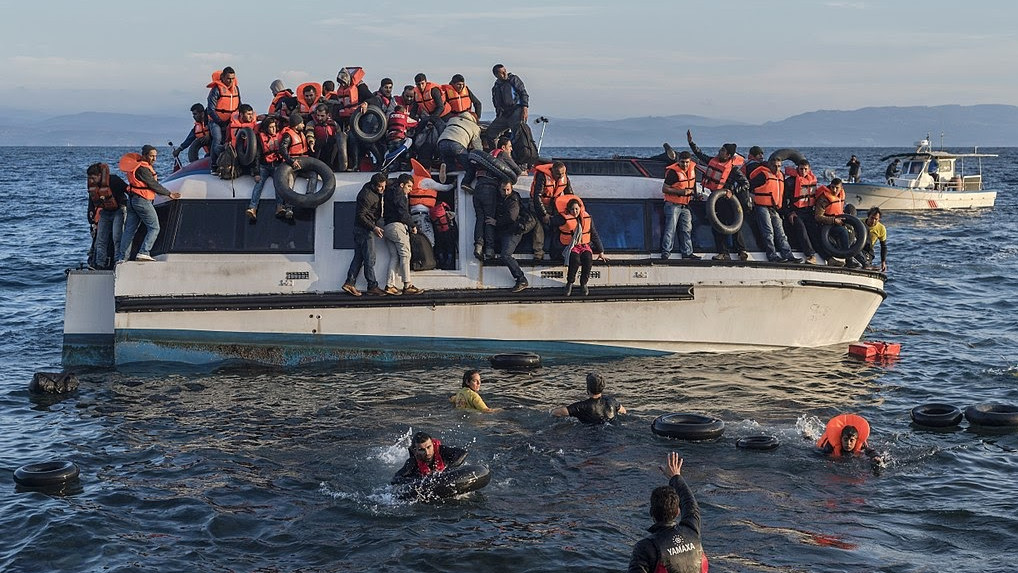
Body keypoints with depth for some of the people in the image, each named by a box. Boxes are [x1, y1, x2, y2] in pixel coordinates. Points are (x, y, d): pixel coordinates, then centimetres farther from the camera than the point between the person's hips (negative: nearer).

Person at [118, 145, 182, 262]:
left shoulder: (138, 164, 14)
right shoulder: (143, 169, -17)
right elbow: (154, 185, -13)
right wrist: (169, 194, -4)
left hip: (132, 200, 10)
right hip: (142, 201, -10)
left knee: (129, 230, 9)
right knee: (154, 228, -4)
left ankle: (122, 258, 9)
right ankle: (144, 253, -15)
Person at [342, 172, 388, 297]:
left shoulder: (375, 192, 8)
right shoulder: (367, 196, -20)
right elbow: (361, 215, -21)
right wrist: (374, 228, -22)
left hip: (359, 229, 10)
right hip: (365, 229, -10)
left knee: (358, 257, 8)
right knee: (369, 259, -5)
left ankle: (349, 283, 7)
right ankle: (372, 286, -1)